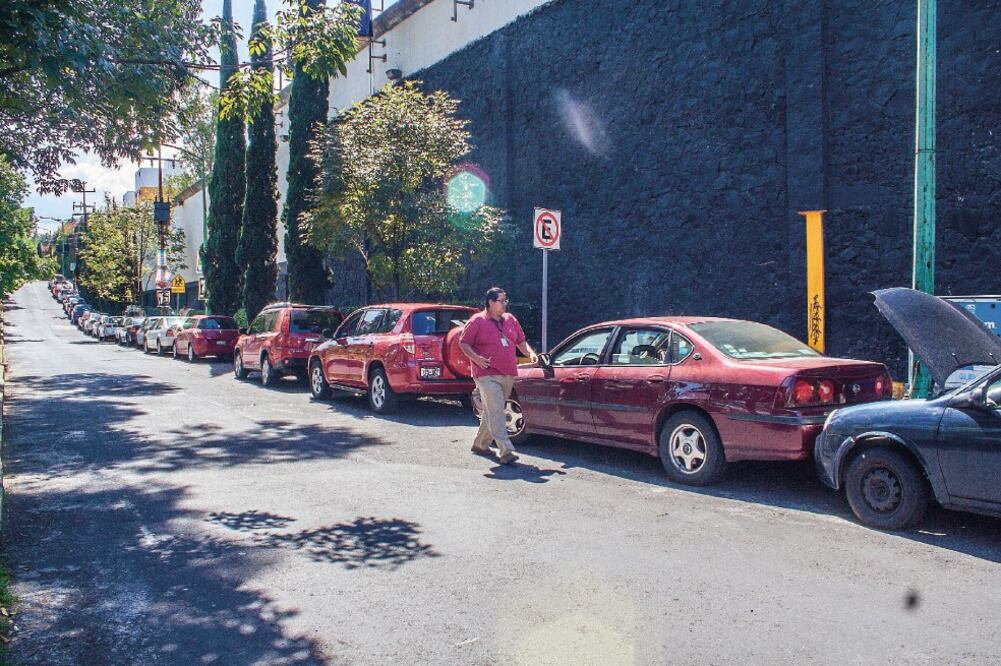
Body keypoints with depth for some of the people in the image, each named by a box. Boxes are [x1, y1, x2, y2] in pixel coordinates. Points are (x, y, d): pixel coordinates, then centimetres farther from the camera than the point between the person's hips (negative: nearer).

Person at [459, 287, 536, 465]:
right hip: (488, 375, -7)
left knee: (492, 411, 15)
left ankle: (480, 444, 30)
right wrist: (476, 358, -17)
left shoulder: (510, 320, 16)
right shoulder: (477, 321, -2)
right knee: (496, 412, -14)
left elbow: (521, 341, 23)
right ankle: (506, 451, -19)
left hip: (508, 374, 7)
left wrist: (530, 353, 4)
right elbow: (463, 343, -3)